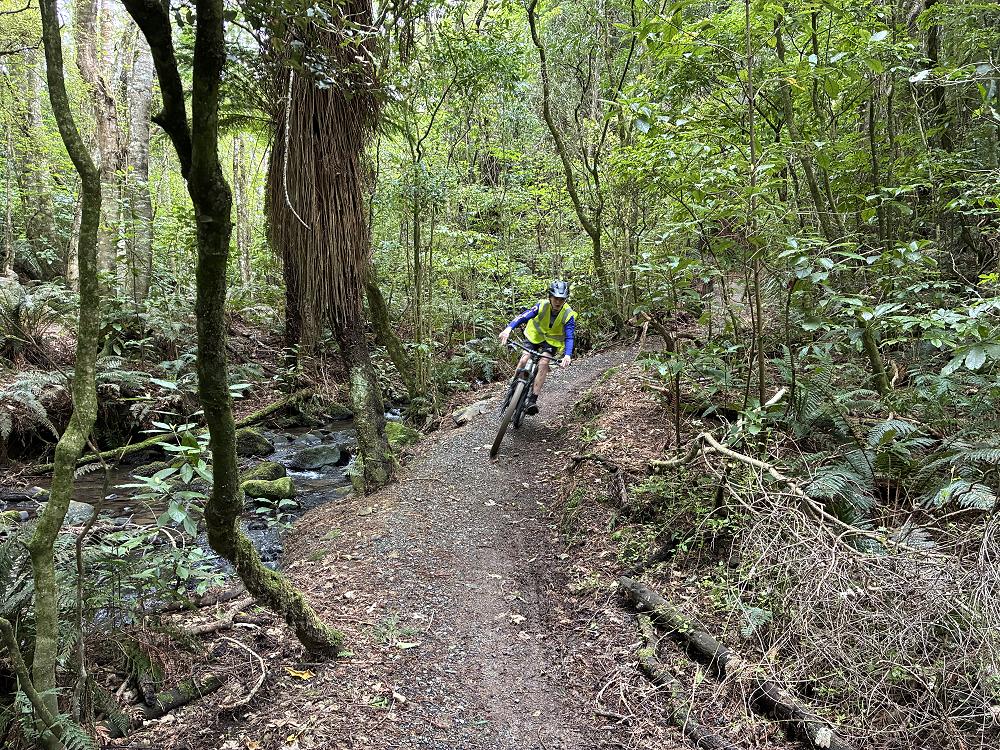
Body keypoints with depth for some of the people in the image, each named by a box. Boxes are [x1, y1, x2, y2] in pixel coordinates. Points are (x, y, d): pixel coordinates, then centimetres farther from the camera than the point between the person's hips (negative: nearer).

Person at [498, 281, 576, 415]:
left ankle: (532, 400, -23)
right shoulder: (542, 305, -23)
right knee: (524, 360, -20)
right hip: (535, 336, 1)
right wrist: (508, 329, -47)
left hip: (552, 341, -1)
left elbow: (569, 337, -27)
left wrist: (568, 355, -45)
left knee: (543, 363, -25)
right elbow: (524, 316, -31)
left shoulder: (568, 315, -23)